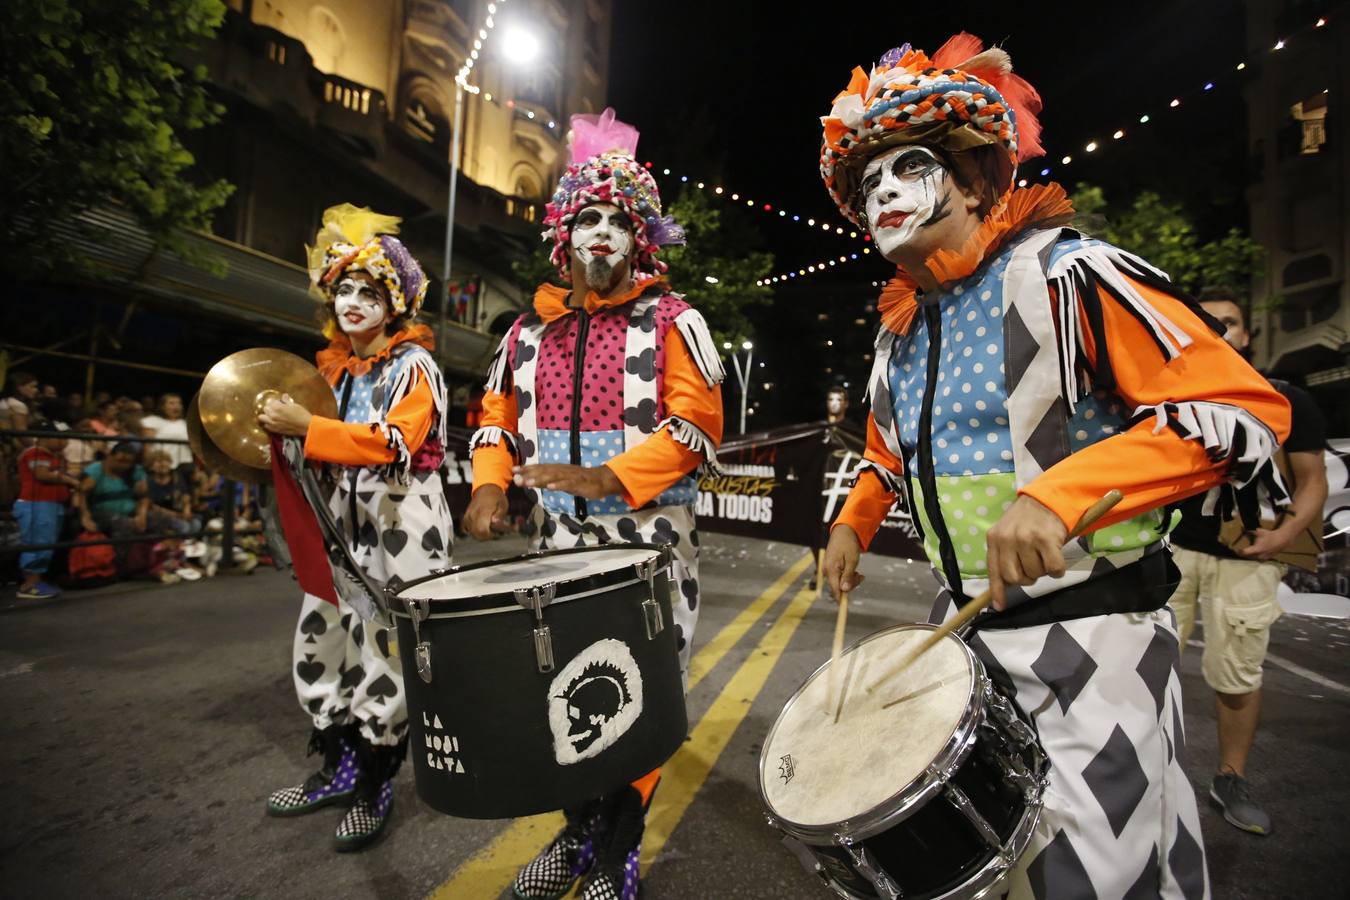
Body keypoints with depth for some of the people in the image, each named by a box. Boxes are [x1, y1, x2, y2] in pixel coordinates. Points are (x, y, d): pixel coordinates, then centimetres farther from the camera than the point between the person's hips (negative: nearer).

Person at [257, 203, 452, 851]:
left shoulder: (413, 365, -8)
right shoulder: (334, 367, 15)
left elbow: (396, 441, -23)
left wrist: (308, 427, -26)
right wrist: (289, 433, 10)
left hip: (402, 521, -8)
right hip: (347, 517, 8)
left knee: (384, 647, -4)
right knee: (319, 638, 12)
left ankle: (375, 789, 15)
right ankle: (337, 767, 31)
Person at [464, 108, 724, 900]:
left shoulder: (672, 320, -3)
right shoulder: (529, 330, 12)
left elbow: (696, 424, -13)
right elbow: (498, 418, 15)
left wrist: (608, 480, -25)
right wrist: (492, 486, -4)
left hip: (648, 546, -4)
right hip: (556, 545, 5)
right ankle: (580, 829, 38)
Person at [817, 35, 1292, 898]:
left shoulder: (1062, 273, -14)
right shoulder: (899, 332, 9)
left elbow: (1246, 407, -21)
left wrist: (1056, 495, -32)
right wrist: (853, 525, 11)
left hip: (1091, 632, -6)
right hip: (964, 625, 7)